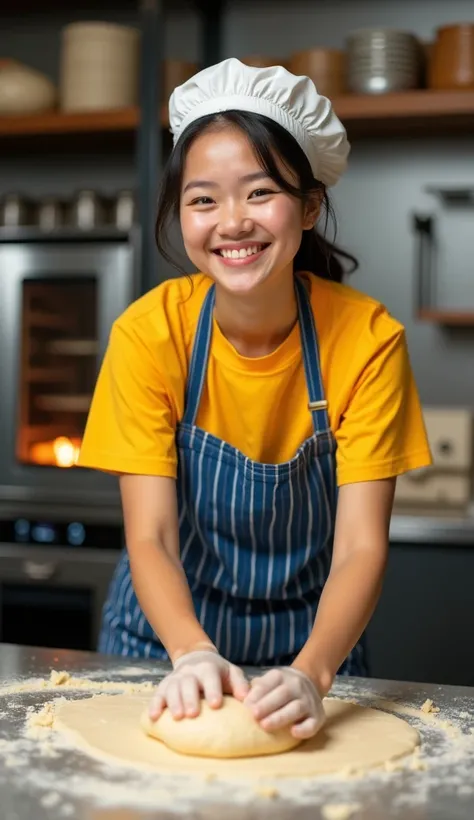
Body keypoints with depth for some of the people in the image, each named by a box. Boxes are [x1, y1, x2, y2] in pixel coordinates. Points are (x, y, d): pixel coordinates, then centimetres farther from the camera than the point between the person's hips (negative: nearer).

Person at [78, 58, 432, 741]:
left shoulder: (368, 338, -19)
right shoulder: (150, 332, -18)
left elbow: (361, 546, -22)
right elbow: (150, 537, -20)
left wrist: (310, 673, -39)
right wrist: (193, 653, -38)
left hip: (307, 651, 0)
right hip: (169, 641, 1)